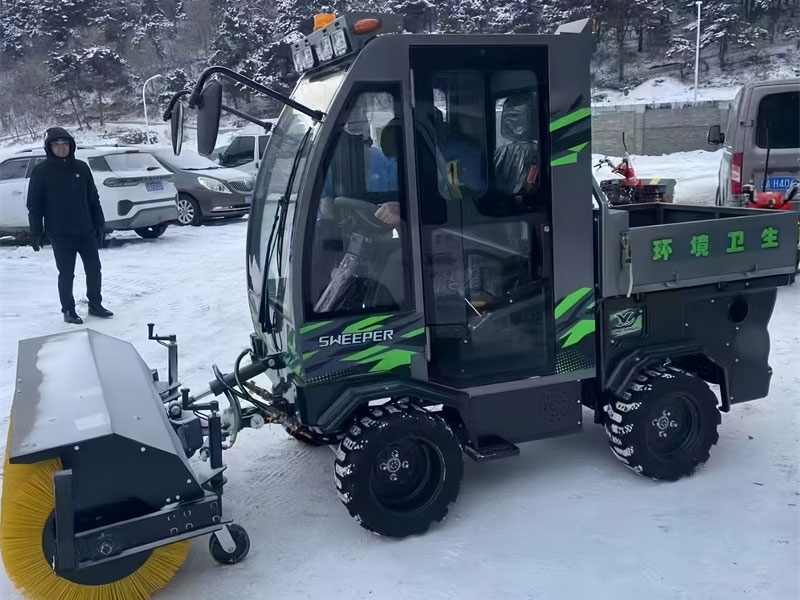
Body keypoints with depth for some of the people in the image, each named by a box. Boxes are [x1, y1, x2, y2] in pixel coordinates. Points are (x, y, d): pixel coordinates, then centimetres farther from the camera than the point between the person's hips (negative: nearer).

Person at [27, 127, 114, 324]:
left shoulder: (81, 167, 5)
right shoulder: (41, 171, -4)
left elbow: (93, 198, 11)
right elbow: (34, 205, -3)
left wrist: (99, 224, 9)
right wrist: (37, 233, -7)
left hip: (86, 231, 3)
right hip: (60, 233, -3)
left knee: (94, 269, 9)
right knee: (66, 273, 3)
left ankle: (95, 304, 25)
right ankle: (68, 310, 16)